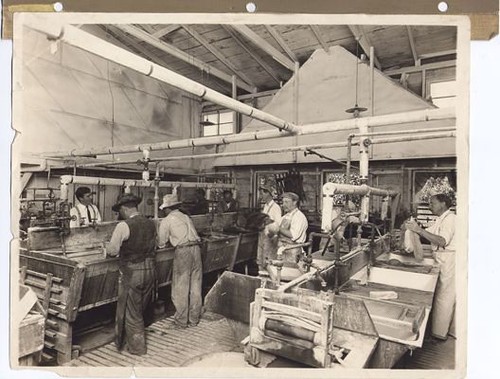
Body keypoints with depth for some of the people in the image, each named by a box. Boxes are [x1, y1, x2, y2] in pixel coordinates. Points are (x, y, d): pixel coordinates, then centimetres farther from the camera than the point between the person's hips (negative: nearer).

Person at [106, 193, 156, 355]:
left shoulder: (124, 226, -16)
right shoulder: (151, 223, 3)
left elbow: (112, 250, -10)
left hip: (132, 271, -6)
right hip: (150, 269, 6)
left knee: (131, 311, 12)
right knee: (141, 309, 23)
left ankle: (137, 346, 25)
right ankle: (136, 339, 39)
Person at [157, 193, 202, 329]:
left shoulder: (166, 221, 4)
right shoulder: (186, 217, 20)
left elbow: (161, 244, 7)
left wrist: (169, 240, 29)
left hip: (183, 251, -6)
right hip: (196, 248, 6)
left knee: (180, 288, 6)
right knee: (196, 286, 12)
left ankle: (181, 321, 15)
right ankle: (194, 319, 24)